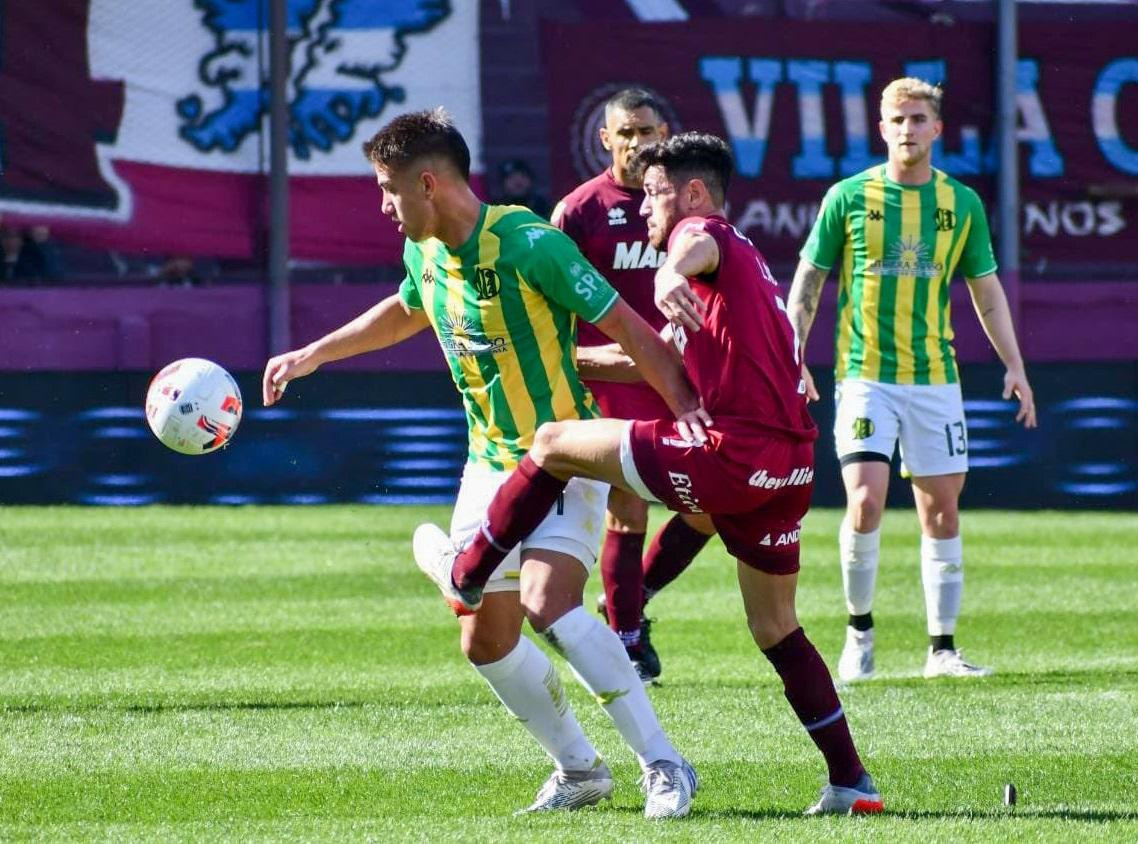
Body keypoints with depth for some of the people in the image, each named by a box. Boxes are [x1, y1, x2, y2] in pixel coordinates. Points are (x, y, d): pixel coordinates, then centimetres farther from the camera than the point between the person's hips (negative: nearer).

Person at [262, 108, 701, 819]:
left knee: (547, 602, -29)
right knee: (485, 641, 8)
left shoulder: (527, 244, -22)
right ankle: (580, 770, 25)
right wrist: (310, 356, 30)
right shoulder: (426, 251, 2)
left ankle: (664, 765, -23)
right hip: (490, 461, 8)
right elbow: (405, 312, 26)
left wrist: (687, 410, -28)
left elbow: (626, 327, -20)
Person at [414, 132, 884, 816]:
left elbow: (696, 244, -30)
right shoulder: (743, 261, 30)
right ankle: (851, 782, 12)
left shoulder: (711, 235, 0)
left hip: (731, 452, -9)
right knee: (776, 630, 17)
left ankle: (466, 575, 18)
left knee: (556, 444, 5)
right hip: (790, 470, 9)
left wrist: (672, 273, -53)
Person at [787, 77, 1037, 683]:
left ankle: (942, 649, 11)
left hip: (935, 378, 3)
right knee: (865, 501, -16)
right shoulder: (849, 197, -1)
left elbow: (986, 291, 14)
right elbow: (807, 281, 4)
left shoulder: (962, 203, 6)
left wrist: (1014, 366, 9)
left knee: (941, 511, 3)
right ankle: (859, 628, 4)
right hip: (864, 377, -3)